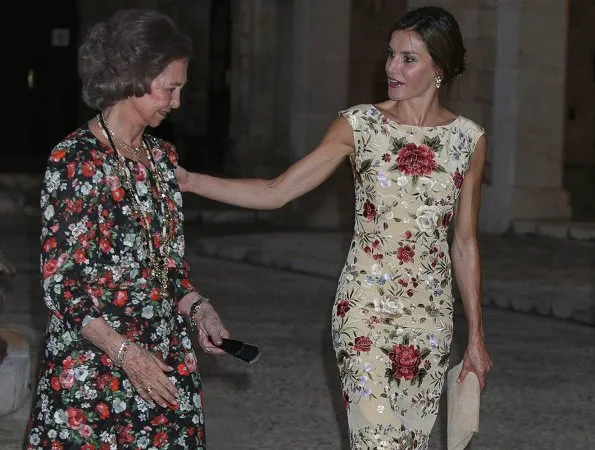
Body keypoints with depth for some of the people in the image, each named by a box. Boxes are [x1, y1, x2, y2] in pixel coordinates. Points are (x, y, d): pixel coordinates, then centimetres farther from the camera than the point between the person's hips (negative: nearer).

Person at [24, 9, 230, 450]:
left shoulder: (162, 157, 10)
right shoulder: (75, 161, -11)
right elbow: (59, 282, -13)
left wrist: (196, 306, -1)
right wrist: (126, 354, -20)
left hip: (165, 362, 6)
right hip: (94, 368, -6)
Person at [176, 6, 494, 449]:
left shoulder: (468, 140, 2)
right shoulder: (359, 125, -3)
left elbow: (465, 244, 8)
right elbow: (276, 192, -5)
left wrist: (476, 336, 8)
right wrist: (189, 180, -15)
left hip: (431, 312, 2)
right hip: (367, 307, -2)